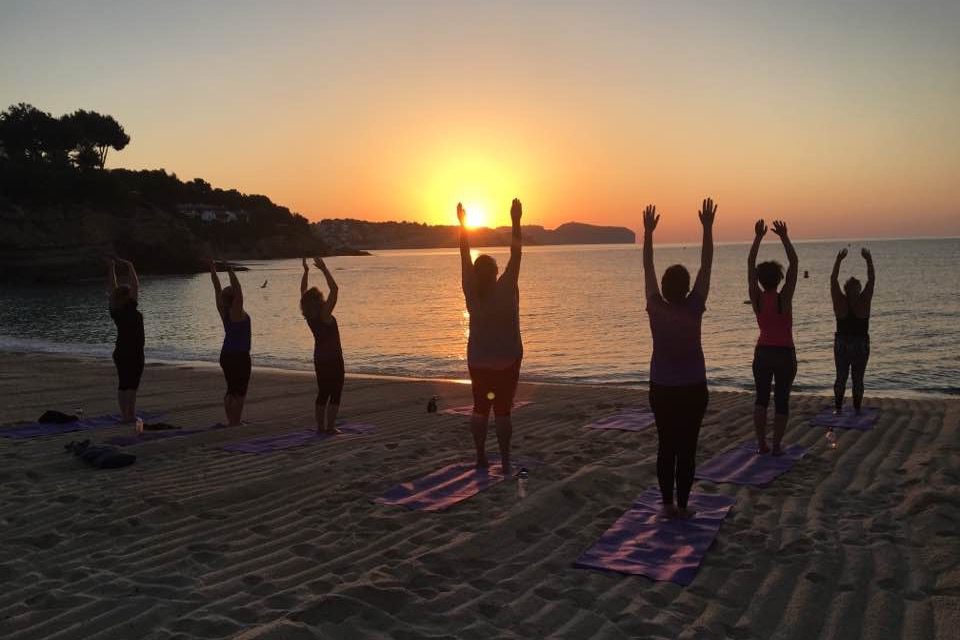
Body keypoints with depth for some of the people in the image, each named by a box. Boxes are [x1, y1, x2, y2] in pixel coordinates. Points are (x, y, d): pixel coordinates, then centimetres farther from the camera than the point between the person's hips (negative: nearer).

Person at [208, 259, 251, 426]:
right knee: (240, 392, -3)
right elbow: (238, 291, -29)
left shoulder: (223, 310, 1)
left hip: (226, 355, 8)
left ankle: (231, 422, 17)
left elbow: (217, 288, 4)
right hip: (240, 356, -8)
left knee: (231, 390, 15)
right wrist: (231, 273, -32)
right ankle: (235, 424, -5)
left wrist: (213, 269, 6)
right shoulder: (237, 312, -16)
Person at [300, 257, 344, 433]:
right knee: (335, 393, 1)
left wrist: (306, 271, 9)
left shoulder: (308, 315, -3)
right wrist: (324, 269, -20)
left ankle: (320, 426, 14)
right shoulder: (324, 314, -20)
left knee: (322, 392, 13)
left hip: (319, 357, 7)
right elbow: (334, 289, -23)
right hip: (333, 357, -7)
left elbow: (303, 291, 9)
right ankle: (330, 426, 0)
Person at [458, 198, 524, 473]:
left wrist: (463, 225, 6)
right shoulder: (506, 290, -13)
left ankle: (480, 457, 15)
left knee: (480, 407, 13)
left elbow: (465, 257, 0)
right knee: (502, 410, 0)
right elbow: (516, 255, -12)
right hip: (508, 359, -2)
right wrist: (516, 221, -10)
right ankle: (505, 462, -1)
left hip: (478, 360, 3)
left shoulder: (471, 292, -7)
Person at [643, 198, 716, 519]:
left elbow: (647, 268, 0)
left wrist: (648, 232, 6)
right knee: (687, 449, 4)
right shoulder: (693, 310, -14)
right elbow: (706, 266, -10)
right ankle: (682, 506, 9)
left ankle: (668, 504, 13)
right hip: (693, 389, -2)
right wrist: (707, 228, -5)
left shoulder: (655, 309, -10)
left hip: (661, 389, 2)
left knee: (665, 447, 9)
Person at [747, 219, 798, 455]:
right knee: (781, 401, 5)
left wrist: (758, 237, -3)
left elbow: (750, 264, -4)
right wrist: (784, 238, -13)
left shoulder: (757, 298, -8)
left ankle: (761, 444, 9)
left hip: (763, 353, 3)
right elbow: (794, 263, -14)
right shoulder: (784, 298, -16)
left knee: (761, 399, 11)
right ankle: (776, 446, 5)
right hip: (784, 354, -3)